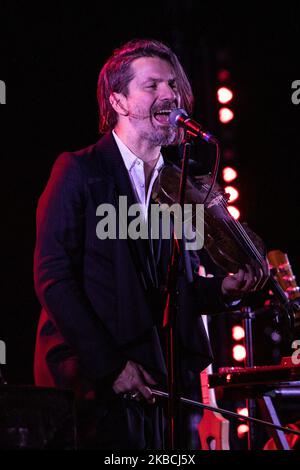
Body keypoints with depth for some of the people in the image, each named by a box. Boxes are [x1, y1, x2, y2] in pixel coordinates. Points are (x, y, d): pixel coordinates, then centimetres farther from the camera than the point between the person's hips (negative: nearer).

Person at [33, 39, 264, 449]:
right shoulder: (80, 171, -3)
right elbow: (53, 278, -9)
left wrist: (221, 289, -2)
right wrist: (110, 365, -15)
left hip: (159, 384, 5)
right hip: (94, 385, -5)